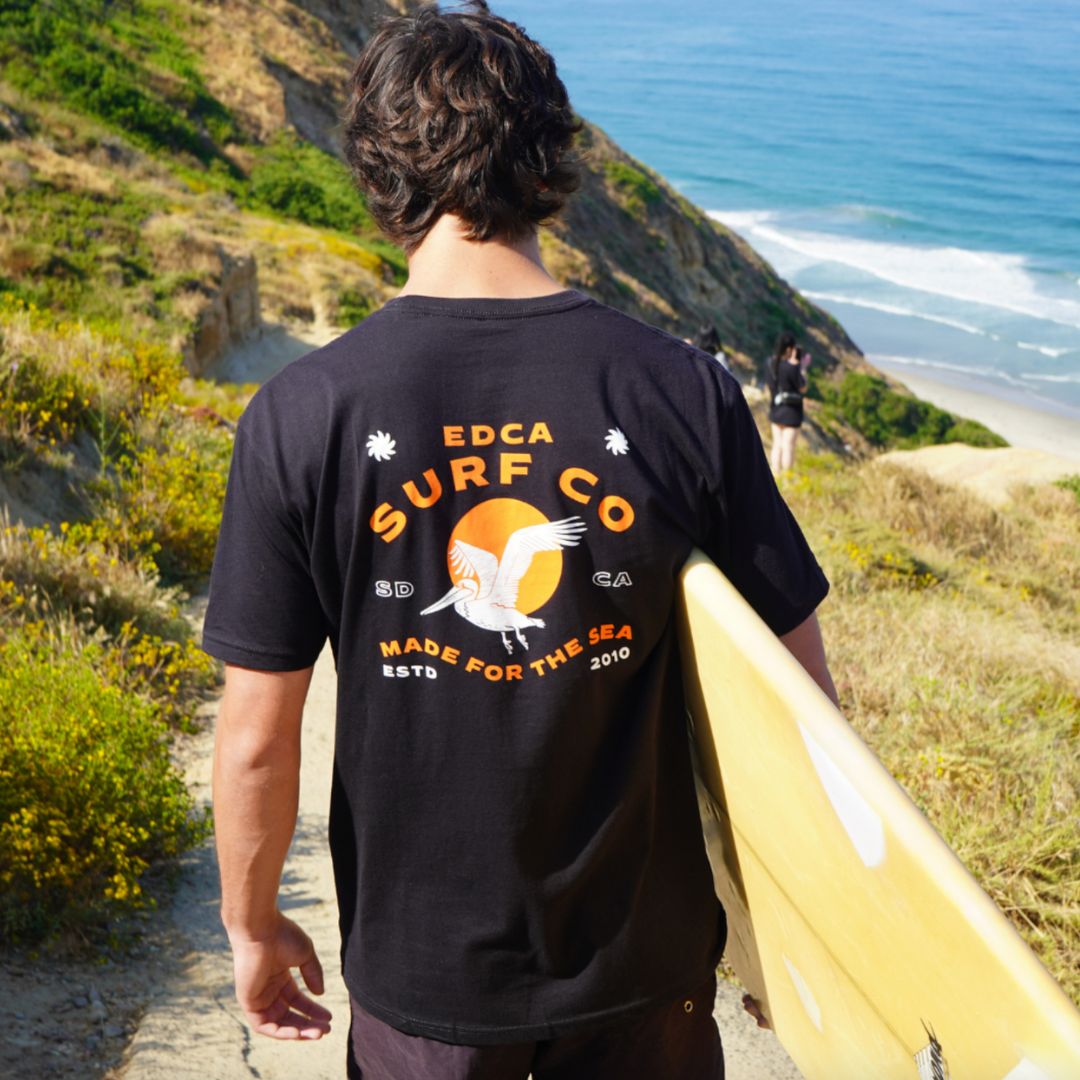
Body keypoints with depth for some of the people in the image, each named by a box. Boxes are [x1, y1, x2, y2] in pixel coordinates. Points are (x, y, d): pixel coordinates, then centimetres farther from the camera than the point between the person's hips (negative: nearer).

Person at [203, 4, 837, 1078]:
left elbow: (258, 739, -12)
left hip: (420, 966, 0)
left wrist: (252, 927, 7)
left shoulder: (300, 417, -17)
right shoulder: (685, 393, -14)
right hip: (644, 950, 1)